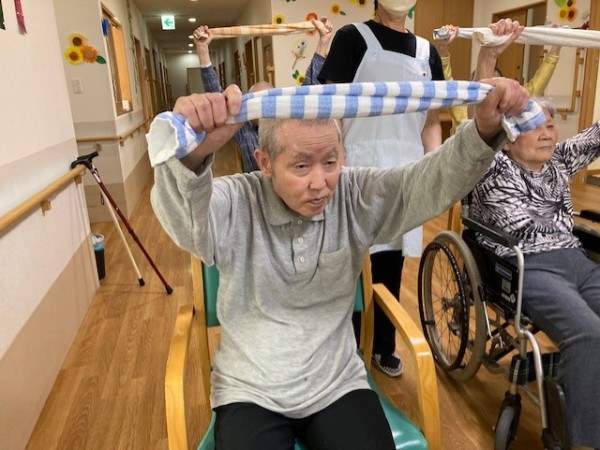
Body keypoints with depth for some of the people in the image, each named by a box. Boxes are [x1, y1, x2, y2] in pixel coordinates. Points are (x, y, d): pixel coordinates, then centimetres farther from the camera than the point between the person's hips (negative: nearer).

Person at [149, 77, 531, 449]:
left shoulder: (356, 197, -9)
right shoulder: (236, 204, -17)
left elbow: (433, 183, -17)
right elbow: (182, 217, -37)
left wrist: (485, 131, -36)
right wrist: (192, 153, -58)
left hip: (337, 384, 2)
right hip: (251, 393, -2)